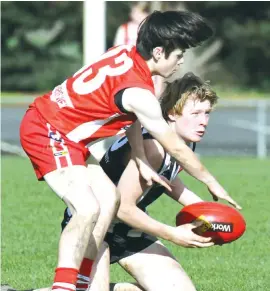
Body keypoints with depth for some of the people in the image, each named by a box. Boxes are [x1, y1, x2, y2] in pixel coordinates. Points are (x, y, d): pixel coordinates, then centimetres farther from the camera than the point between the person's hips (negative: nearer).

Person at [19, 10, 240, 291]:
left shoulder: (126, 54, 1)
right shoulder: (138, 92, -23)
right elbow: (176, 148, -11)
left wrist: (141, 162, 6)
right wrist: (212, 183, 2)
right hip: (47, 133, -10)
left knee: (109, 197, 13)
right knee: (88, 208, -23)